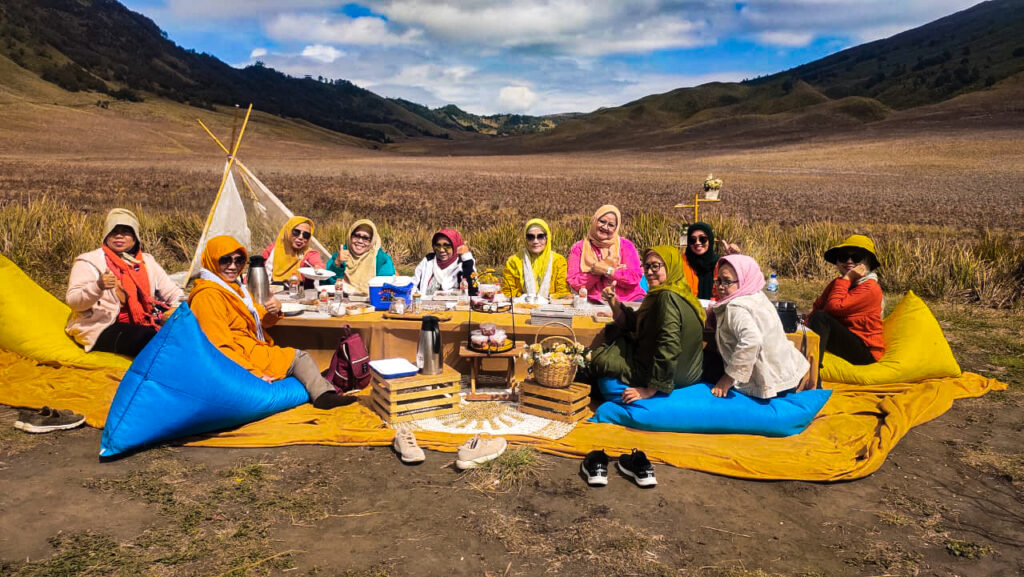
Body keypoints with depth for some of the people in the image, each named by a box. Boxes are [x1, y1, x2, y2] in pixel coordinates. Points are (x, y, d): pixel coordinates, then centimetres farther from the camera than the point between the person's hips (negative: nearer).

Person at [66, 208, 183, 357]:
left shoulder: (147, 261, 19)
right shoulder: (89, 262, 4)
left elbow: (172, 292, 18)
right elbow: (73, 301, -7)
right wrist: (98, 286, -27)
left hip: (143, 324, 5)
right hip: (102, 329, -5)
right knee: (154, 338, -35)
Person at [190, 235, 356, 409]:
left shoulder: (234, 287, 15)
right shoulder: (208, 296, -17)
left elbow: (259, 320, 19)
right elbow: (221, 346, -23)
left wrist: (275, 310, -6)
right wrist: (254, 372, -25)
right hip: (242, 359, -10)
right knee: (298, 357, -6)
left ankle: (324, 395, -8)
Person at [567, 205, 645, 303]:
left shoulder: (626, 246, 11)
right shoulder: (578, 248, 9)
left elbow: (635, 278, -2)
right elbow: (575, 285, 0)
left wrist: (606, 270, -7)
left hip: (629, 300, 0)